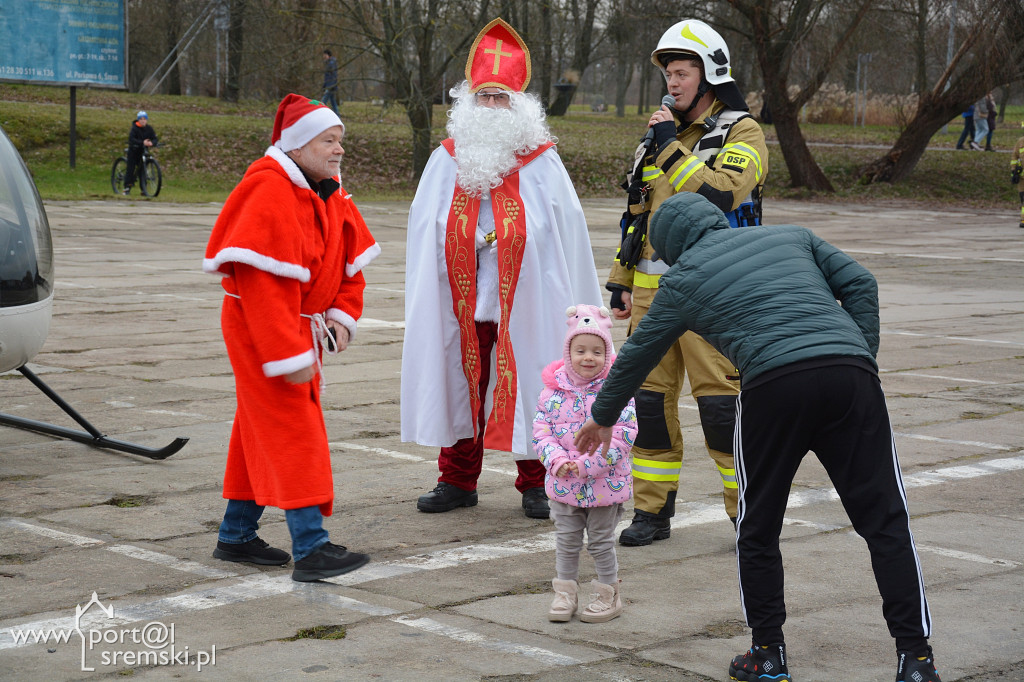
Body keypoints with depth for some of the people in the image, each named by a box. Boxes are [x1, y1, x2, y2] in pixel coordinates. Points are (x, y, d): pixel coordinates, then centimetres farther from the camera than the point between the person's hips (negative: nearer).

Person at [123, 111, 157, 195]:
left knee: (142, 169, 1)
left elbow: (154, 138, -6)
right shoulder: (134, 128, -14)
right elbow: (131, 139, -27)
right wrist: (142, 142, -40)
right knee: (131, 168, -6)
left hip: (143, 150, 3)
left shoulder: (149, 128, -1)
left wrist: (151, 143, -31)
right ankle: (127, 188, -3)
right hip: (134, 150, -3)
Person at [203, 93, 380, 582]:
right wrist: (290, 355, -28)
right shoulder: (270, 193, -22)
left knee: (263, 432, 14)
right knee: (292, 431, -12)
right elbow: (261, 283, -27)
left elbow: (352, 258, 15)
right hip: (258, 327, -9)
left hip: (303, 326, 9)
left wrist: (342, 316, -3)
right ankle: (311, 549, -13)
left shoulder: (329, 196, 7)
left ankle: (237, 536, 25)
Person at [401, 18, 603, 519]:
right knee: (460, 384, 8)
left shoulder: (541, 163, 1)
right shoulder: (446, 161, 8)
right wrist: (428, 297, 0)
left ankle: (536, 483, 16)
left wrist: (575, 307, -3)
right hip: (461, 302, 2)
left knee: (528, 388, 2)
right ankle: (458, 480, 21)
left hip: (524, 303, -2)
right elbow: (424, 232, 8)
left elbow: (567, 232, 1)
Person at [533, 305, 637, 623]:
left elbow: (622, 434, -17)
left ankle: (608, 595, 24)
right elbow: (541, 428, -1)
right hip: (563, 483, 3)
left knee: (601, 542, 9)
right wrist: (557, 460, -18)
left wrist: (587, 464, -22)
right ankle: (565, 593, 25)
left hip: (605, 483, -3)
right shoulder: (554, 389, -1)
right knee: (566, 542, 12)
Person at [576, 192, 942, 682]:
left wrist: (602, 417, 44)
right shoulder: (791, 236, 28)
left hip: (774, 385, -2)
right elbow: (859, 284, 17)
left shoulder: (682, 281, 21)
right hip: (851, 374, 3)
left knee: (758, 528, 16)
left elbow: (636, 357, 30)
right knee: (884, 519, 5)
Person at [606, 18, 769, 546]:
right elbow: (636, 213, 21)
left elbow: (720, 193, -22)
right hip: (654, 292, 6)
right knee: (649, 398, 6)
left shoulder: (742, 134, -3)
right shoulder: (660, 135, 17)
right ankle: (652, 511, 16)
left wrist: (671, 150, -15)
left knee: (722, 403, -7)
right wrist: (621, 281, 16)